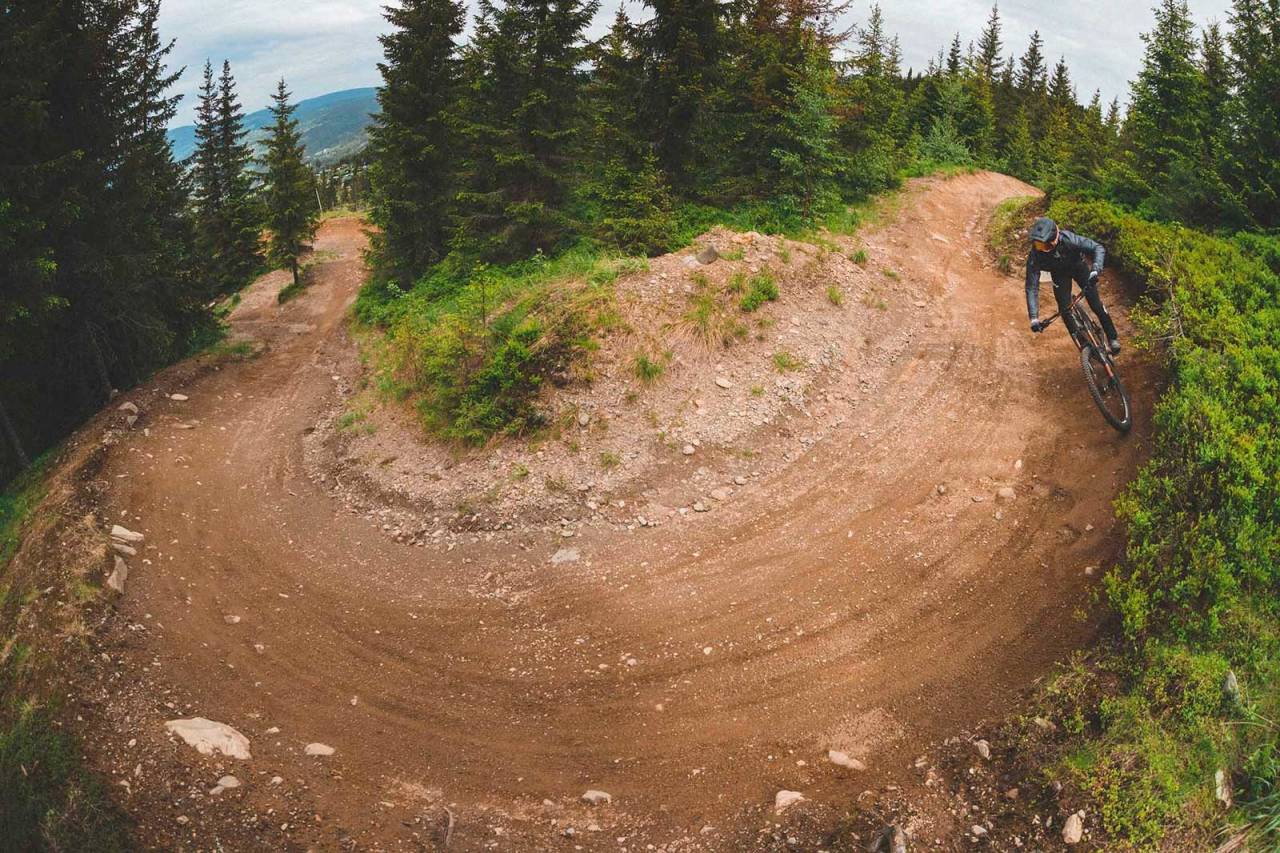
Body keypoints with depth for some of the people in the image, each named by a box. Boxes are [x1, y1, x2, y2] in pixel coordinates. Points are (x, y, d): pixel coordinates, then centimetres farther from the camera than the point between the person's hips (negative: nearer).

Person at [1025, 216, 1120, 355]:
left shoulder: (1067, 239, -40)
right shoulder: (1034, 257, -34)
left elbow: (1099, 248, -35)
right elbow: (1032, 288, -31)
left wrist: (1095, 270, -54)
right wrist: (1034, 318, -38)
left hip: (1078, 266, -1)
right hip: (1059, 274, 1)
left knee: (1096, 304, -5)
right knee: (1064, 310, -8)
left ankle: (1113, 338, 14)